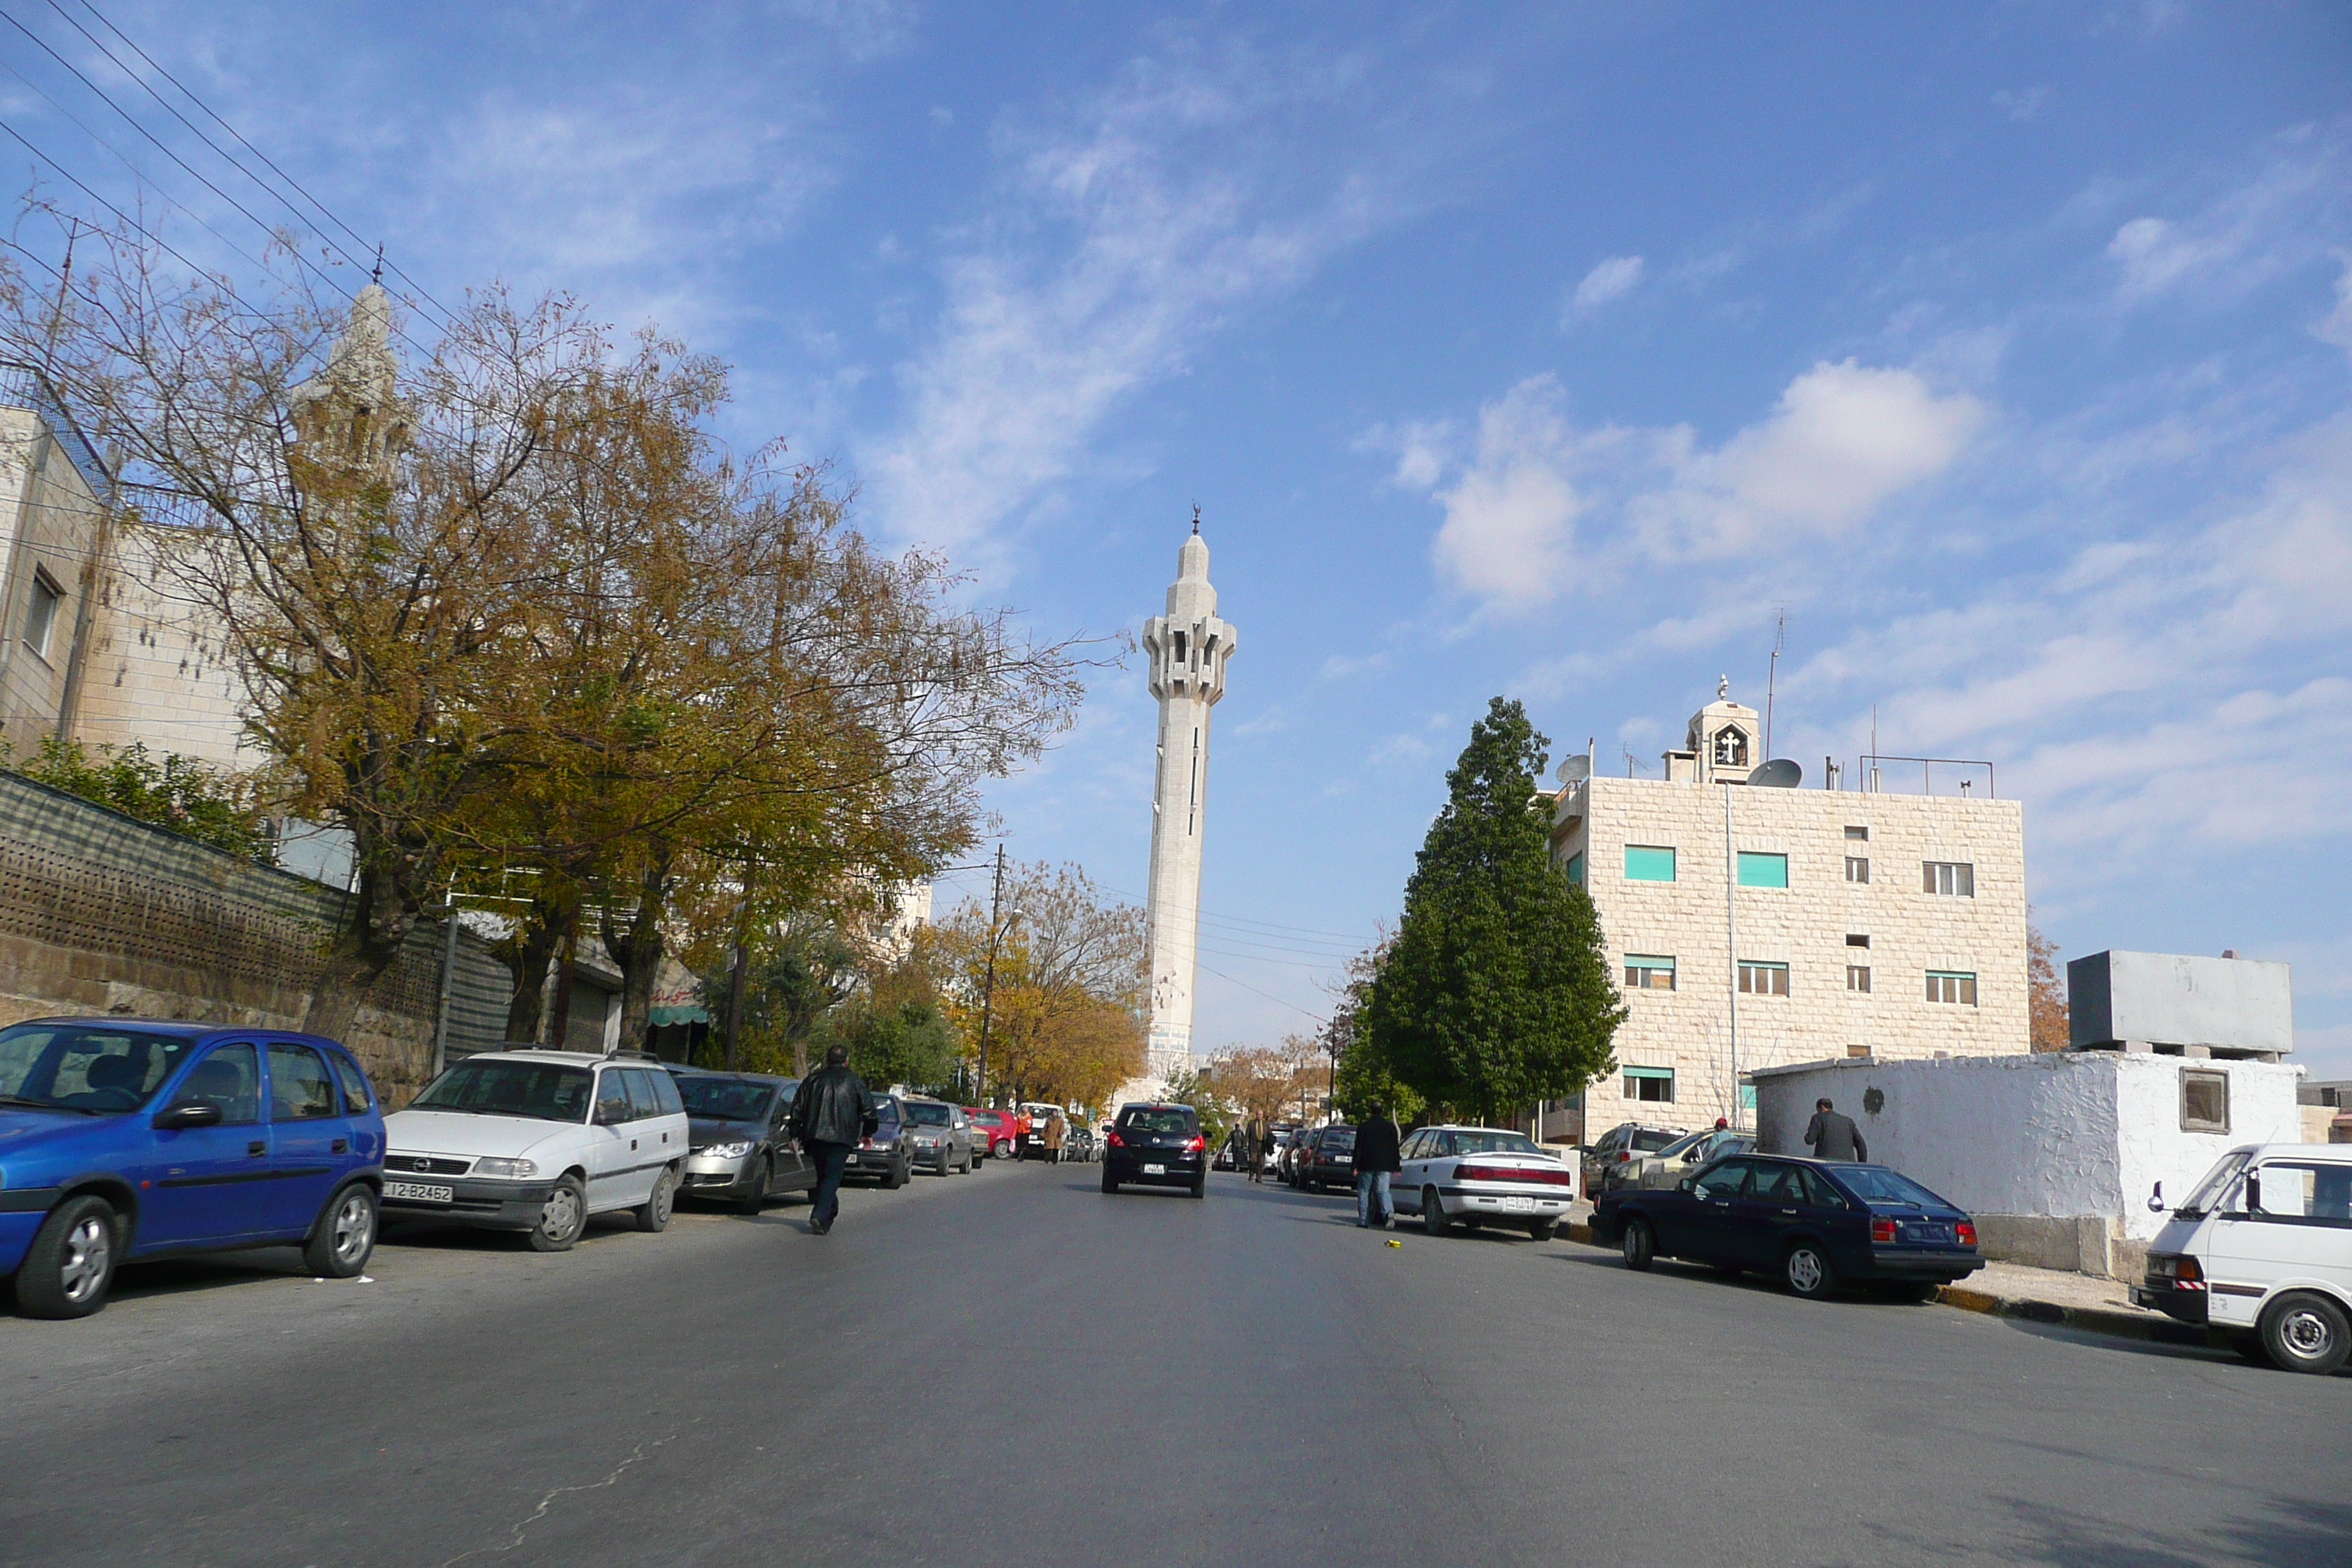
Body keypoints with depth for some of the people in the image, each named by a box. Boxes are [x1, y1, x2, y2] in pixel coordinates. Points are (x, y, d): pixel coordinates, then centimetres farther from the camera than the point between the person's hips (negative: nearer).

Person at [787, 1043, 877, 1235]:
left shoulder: (812, 1079, 12)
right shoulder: (854, 1081, 5)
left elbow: (797, 1109, 10)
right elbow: (868, 1109, 5)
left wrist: (796, 1135, 15)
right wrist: (868, 1133, 18)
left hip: (814, 1137, 3)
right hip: (841, 1138, -3)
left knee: (822, 1176, 18)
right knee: (832, 1178, -6)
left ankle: (830, 1211, 24)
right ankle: (820, 1216, -20)